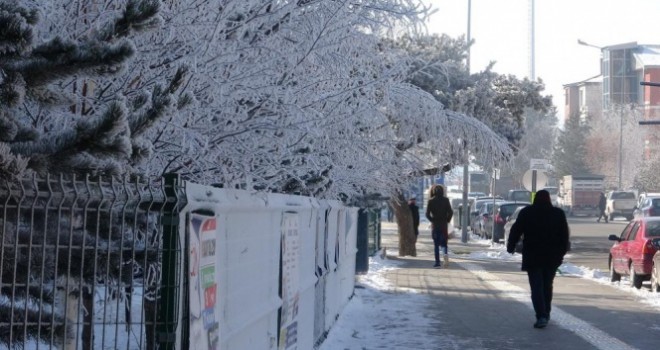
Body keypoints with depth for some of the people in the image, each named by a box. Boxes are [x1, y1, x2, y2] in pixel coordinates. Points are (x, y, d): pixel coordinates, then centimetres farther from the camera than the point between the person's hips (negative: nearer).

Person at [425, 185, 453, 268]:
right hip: (444, 224, 1)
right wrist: (447, 220, 5)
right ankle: (445, 254, -19)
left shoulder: (431, 201, -4)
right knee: (443, 242, 11)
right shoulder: (445, 200, 0)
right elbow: (450, 212, -6)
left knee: (436, 244, 5)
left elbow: (427, 214, -10)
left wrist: (432, 220, 3)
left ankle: (437, 262, 0)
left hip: (435, 225, -1)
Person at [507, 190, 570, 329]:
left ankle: (541, 316, -18)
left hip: (532, 256, -2)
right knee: (547, 285, 17)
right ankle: (546, 314, 25)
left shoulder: (526, 213, -3)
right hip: (552, 257, 3)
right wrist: (562, 251, 12)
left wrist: (511, 246, 8)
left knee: (536, 286, -5)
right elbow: (564, 234, 5)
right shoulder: (558, 213, 2)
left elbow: (516, 230, -2)